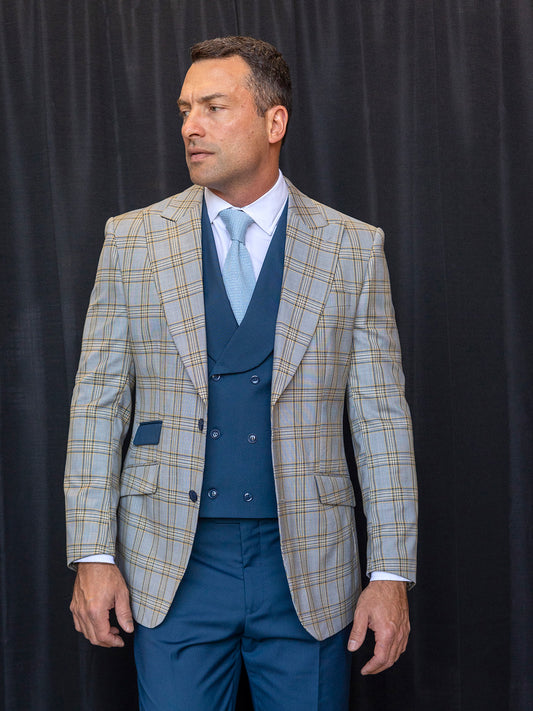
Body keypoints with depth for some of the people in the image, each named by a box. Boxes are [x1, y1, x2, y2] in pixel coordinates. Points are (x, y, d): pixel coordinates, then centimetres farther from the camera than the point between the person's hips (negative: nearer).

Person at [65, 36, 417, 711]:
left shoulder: (353, 250, 2)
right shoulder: (133, 240, 4)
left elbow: (381, 418, 1)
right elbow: (98, 402, 4)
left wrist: (391, 575, -3)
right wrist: (92, 554, -2)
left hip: (307, 566, 0)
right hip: (173, 562, 0)